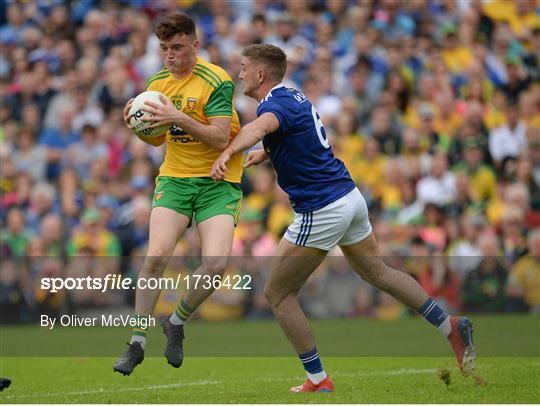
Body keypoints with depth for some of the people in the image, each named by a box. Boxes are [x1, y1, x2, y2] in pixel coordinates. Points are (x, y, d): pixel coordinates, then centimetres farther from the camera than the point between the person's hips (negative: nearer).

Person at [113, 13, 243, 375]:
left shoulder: (216, 81, -12)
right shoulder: (157, 83, 7)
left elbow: (221, 138, -19)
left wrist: (180, 118, -30)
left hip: (218, 181, -3)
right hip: (175, 178, 4)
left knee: (216, 264, -20)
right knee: (156, 256, -17)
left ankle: (177, 322, 8)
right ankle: (137, 342, -4)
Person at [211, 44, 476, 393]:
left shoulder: (276, 105, -16)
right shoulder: (295, 98, 12)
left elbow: (257, 129, -43)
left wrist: (227, 154, -59)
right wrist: (266, 153, 30)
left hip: (322, 212, -9)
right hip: (350, 196, 9)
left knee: (278, 294, 1)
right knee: (378, 272, 25)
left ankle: (318, 380, 3)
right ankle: (451, 327, 21)